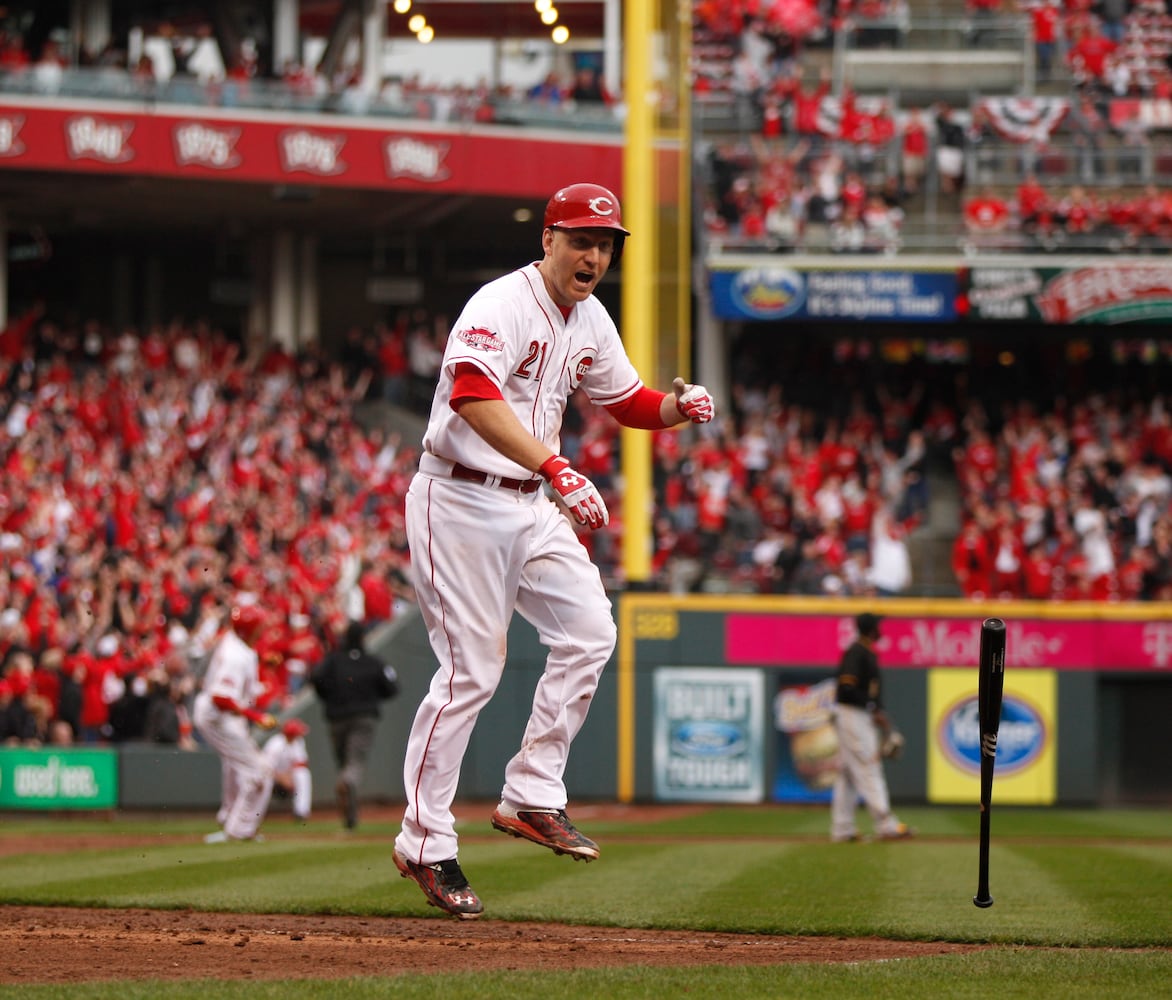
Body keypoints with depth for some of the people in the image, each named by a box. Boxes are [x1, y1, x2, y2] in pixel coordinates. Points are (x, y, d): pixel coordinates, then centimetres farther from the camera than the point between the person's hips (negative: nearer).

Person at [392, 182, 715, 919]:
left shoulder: (590, 321, 8)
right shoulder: (502, 306, -20)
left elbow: (629, 401, 21)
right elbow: (473, 395, -38)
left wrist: (681, 407, -3)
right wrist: (554, 467, -50)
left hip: (532, 507, 8)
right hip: (460, 502, -8)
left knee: (590, 632, -5)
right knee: (472, 669, -8)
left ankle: (532, 797, 4)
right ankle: (425, 844, 1)